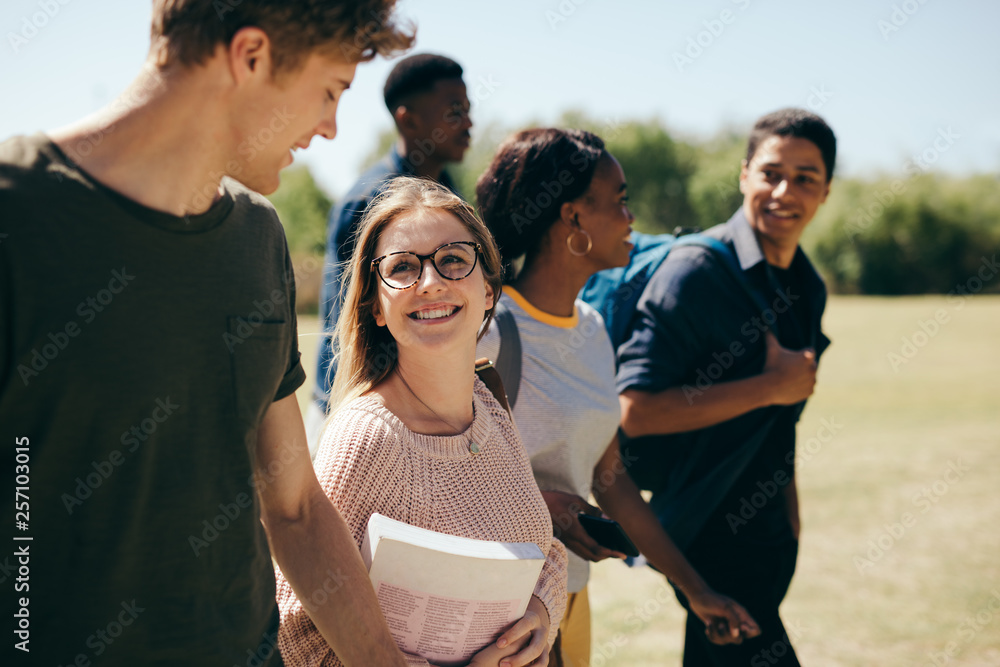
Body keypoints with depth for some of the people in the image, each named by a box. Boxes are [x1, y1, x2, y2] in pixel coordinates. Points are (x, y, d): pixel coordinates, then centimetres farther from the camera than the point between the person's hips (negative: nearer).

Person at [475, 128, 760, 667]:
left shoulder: (591, 329, 8)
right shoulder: (489, 330, -17)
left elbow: (609, 477, 12)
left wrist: (694, 587, 13)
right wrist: (538, 502, -24)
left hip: (573, 598, 7)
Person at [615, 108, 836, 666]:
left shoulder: (808, 288, 9)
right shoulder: (697, 272, -17)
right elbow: (637, 411, -24)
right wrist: (768, 387, -21)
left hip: (767, 531, 8)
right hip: (707, 531, -8)